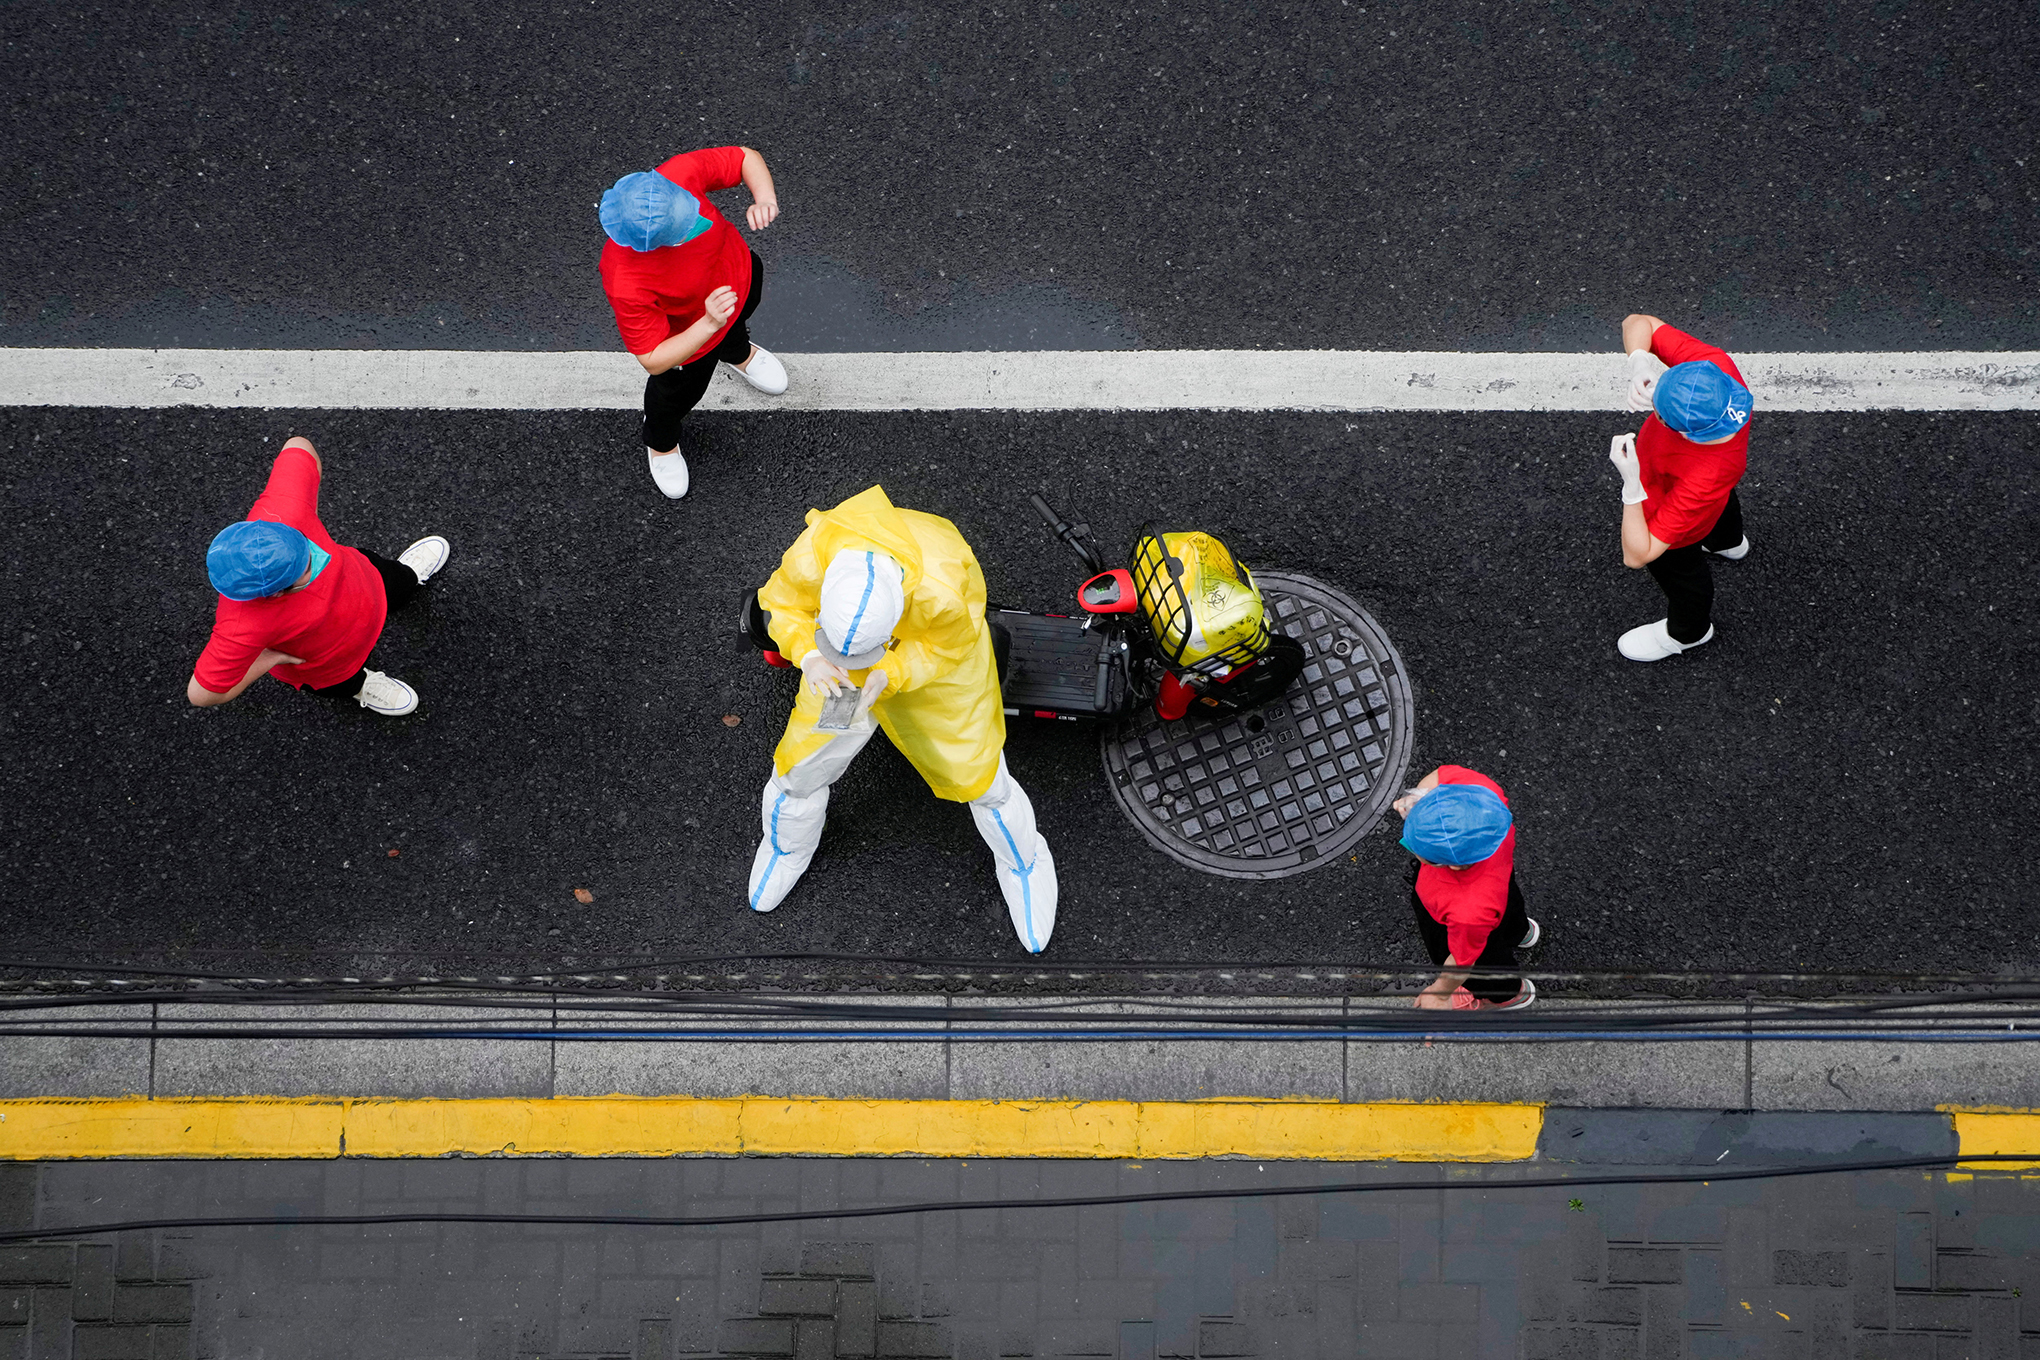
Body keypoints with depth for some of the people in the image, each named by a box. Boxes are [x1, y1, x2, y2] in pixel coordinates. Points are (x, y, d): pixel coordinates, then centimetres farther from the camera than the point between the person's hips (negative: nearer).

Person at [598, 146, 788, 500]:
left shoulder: (678, 176, -42)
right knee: (679, 392, 28)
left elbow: (747, 158, -24)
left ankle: (737, 353, 80)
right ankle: (661, 443, 66)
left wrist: (765, 200, -44)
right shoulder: (627, 287, -50)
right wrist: (708, 324, -50)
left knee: (741, 313, 39)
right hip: (690, 336, -4)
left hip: (737, 271, 4)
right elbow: (654, 361, -36)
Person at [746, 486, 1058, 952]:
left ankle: (1023, 862, 38)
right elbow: (782, 604, -17)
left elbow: (949, 645, -23)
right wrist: (809, 656, -37)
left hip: (940, 654, -2)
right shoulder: (809, 559, -40)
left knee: (977, 773, 5)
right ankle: (786, 848, 46)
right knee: (803, 763, 9)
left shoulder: (943, 589, -46)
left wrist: (888, 677, -40)